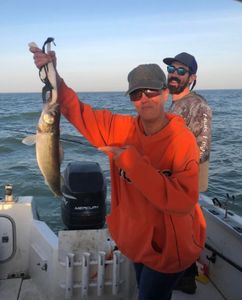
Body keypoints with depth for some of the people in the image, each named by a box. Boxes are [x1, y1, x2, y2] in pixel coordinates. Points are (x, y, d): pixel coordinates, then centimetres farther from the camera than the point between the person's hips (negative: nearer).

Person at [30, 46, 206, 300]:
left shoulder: (183, 140, -25)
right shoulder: (121, 129, -10)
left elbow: (182, 202, -35)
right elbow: (78, 112, -6)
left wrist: (131, 160, -35)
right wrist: (53, 76, -22)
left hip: (169, 245, -5)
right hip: (137, 238, 5)